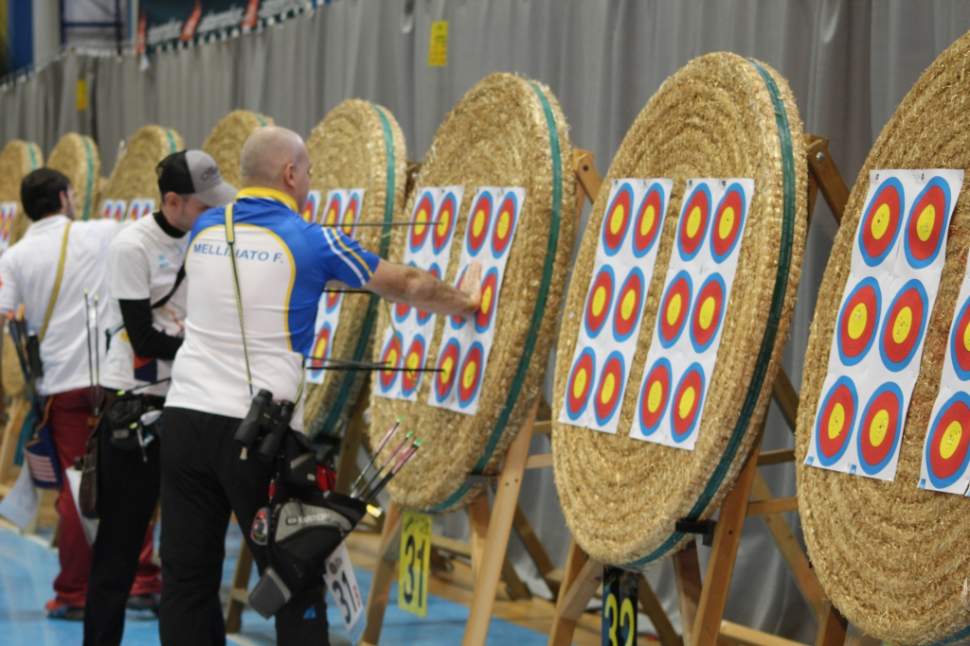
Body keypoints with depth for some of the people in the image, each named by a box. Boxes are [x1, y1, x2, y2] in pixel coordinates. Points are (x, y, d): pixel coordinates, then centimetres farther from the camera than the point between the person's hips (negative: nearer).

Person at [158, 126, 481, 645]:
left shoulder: (204, 229, 9)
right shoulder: (313, 241, -3)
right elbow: (405, 286, 10)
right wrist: (464, 301, 29)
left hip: (185, 421, 4)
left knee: (186, 580, 6)